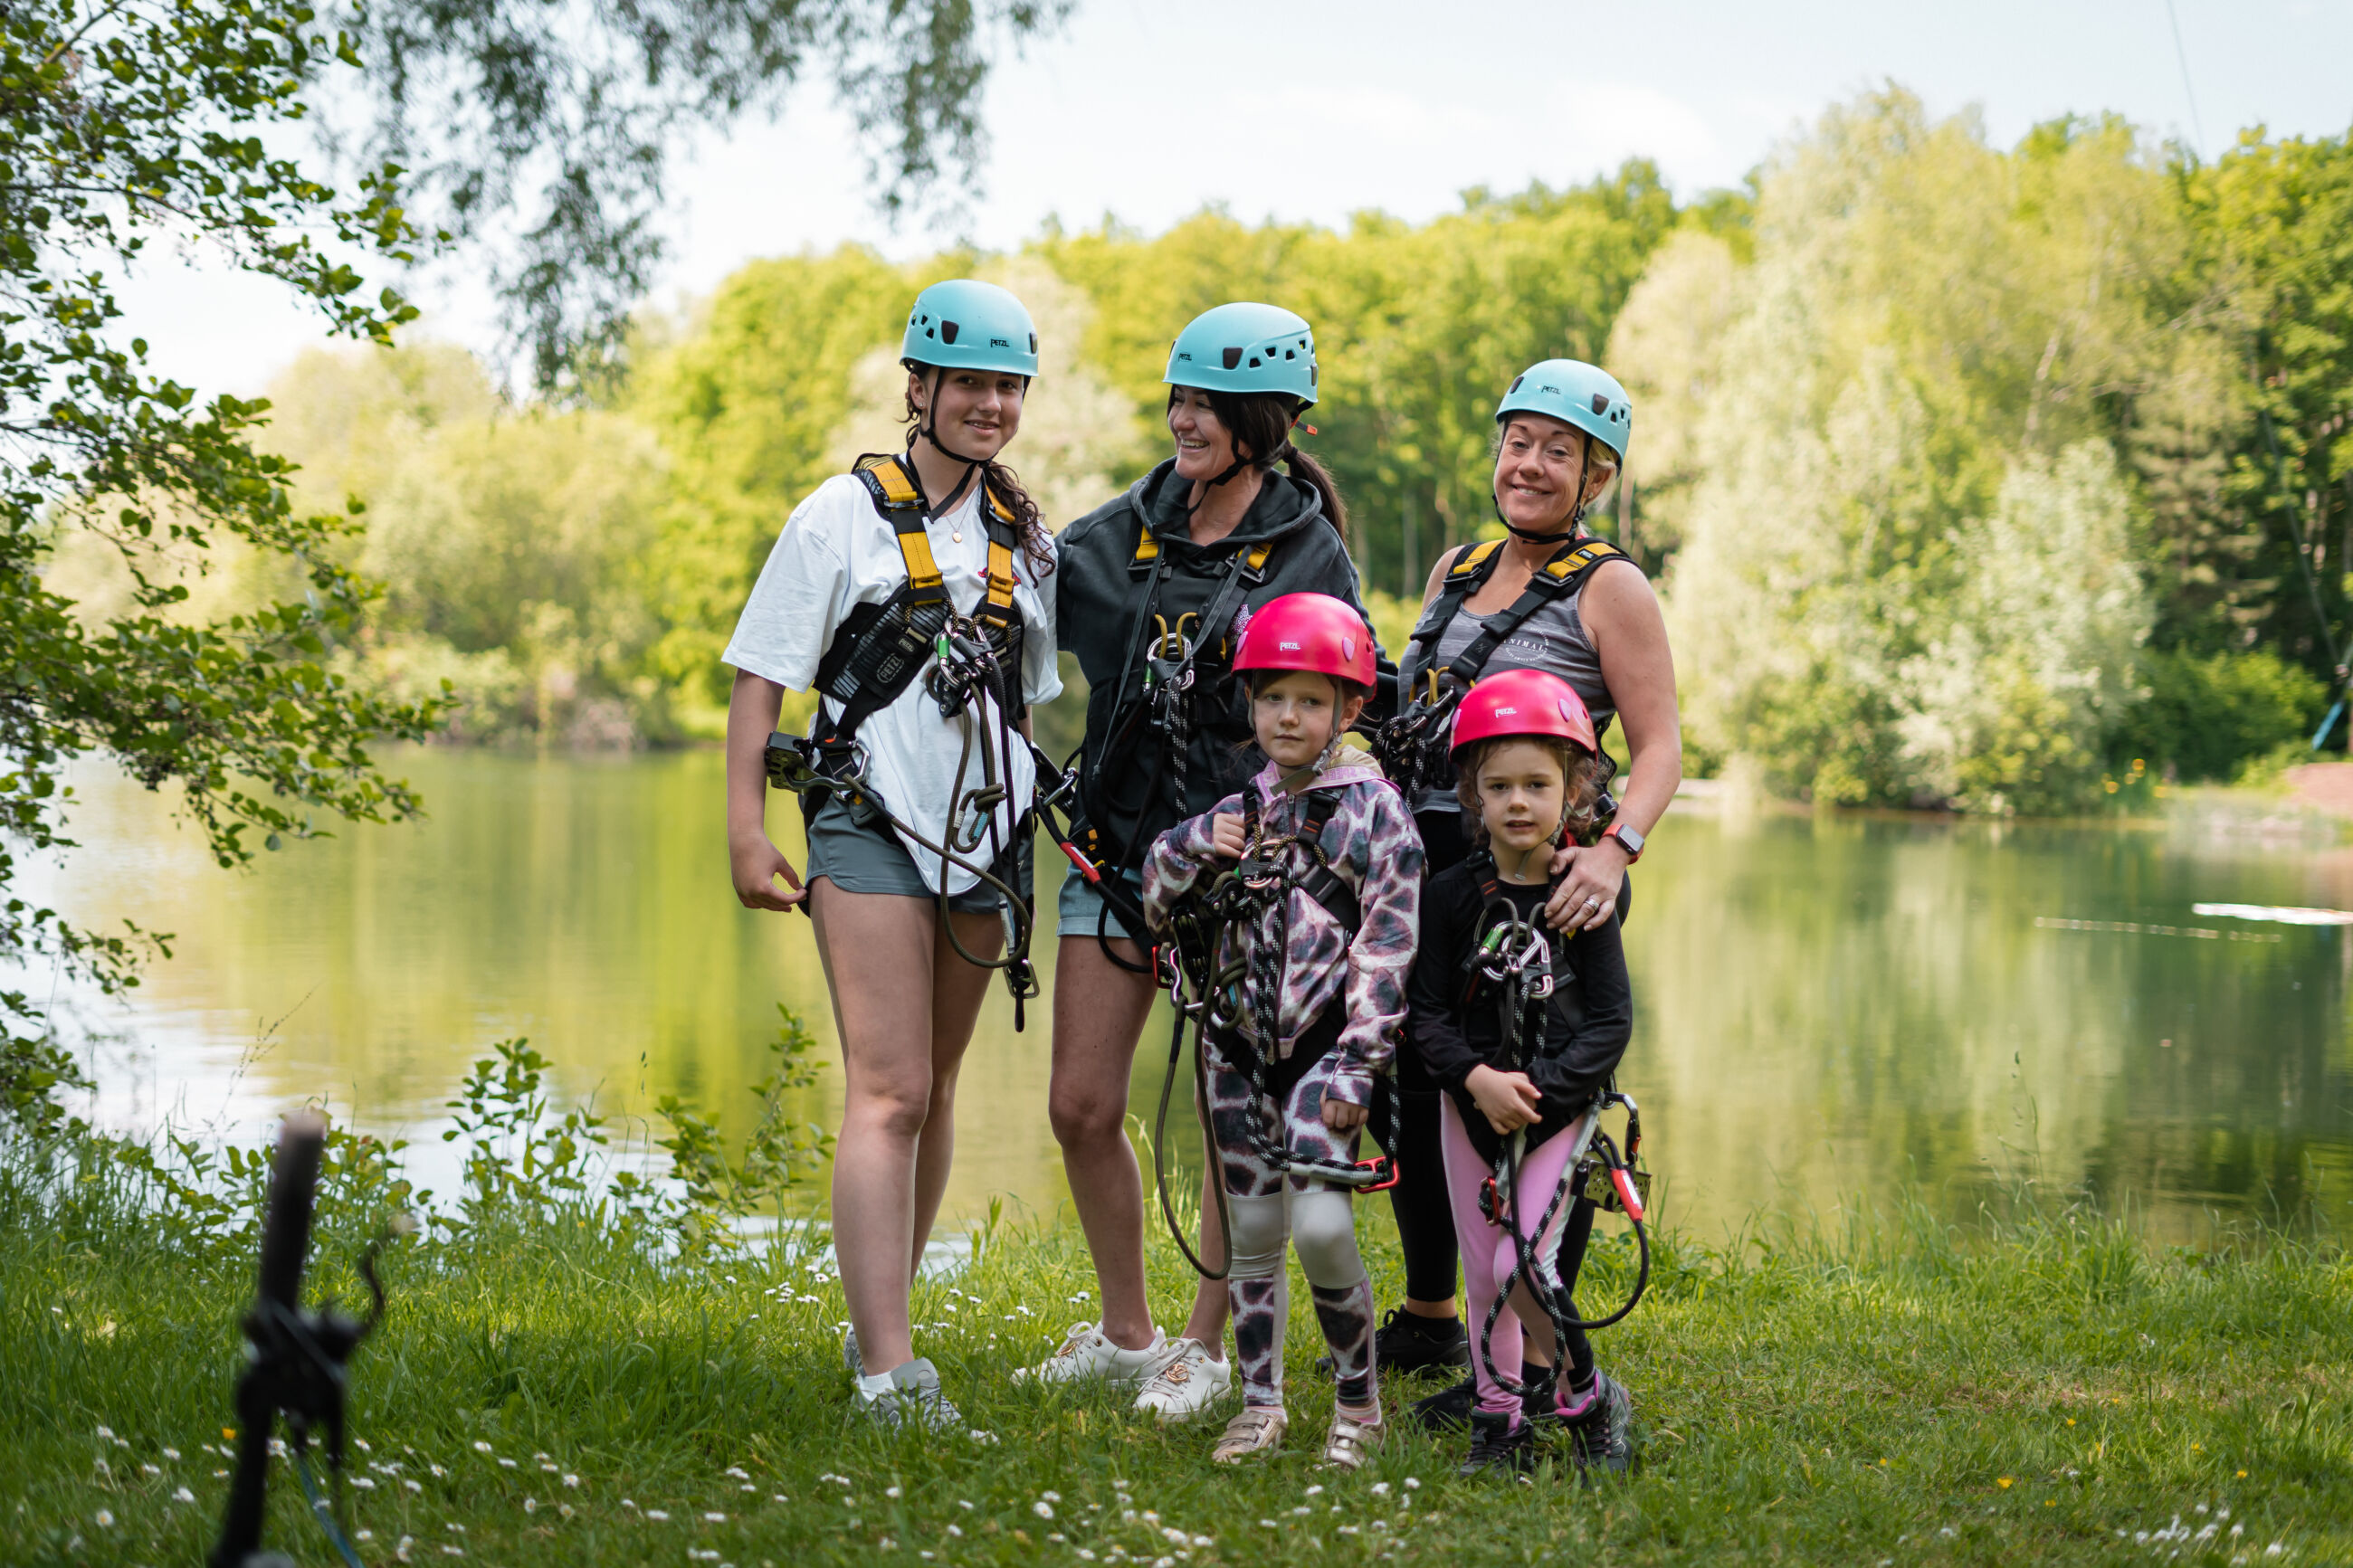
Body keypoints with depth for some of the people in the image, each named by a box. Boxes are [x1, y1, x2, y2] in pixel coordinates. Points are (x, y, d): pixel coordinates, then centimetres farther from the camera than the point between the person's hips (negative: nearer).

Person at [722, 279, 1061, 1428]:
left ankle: (877, 1323, 24)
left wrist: (1043, 837, 18)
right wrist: (745, 829, -9)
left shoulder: (1026, 535, 13)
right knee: (888, 1093, -14)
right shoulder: (846, 515, -2)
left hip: (983, 835, 5)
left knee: (934, 1087, 11)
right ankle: (887, 1368, -17)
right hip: (871, 826, -5)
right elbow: (761, 674, -3)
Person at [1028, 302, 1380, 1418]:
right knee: (1081, 1106, 5)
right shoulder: (1132, 527, 7)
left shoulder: (1308, 554, -5)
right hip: (1118, 850, 5)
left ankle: (1206, 1346, 17)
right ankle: (1125, 1330, 22)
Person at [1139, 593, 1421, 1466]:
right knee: (1251, 1229, 7)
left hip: (1322, 1043, -5)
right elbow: (1158, 910, 17)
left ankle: (1359, 1402, 2)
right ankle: (1261, 1404, 18)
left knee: (1321, 1223, -15)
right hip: (1241, 1042, 5)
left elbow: (1387, 949, -8)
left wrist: (1358, 1064, -14)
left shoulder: (1374, 808, -4)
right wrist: (1185, 848, -5)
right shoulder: (1235, 808, 10)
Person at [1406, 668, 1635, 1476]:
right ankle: (1500, 1422, 21)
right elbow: (1428, 1014, -3)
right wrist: (1476, 1078, -19)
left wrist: (1540, 1091, -18)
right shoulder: (1451, 895, -3)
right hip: (1470, 1109, 3)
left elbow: (1612, 1021, -8)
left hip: (1561, 1107, -3)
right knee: (1483, 1275, 7)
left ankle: (1591, 1400, 8)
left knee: (1524, 1265, -13)